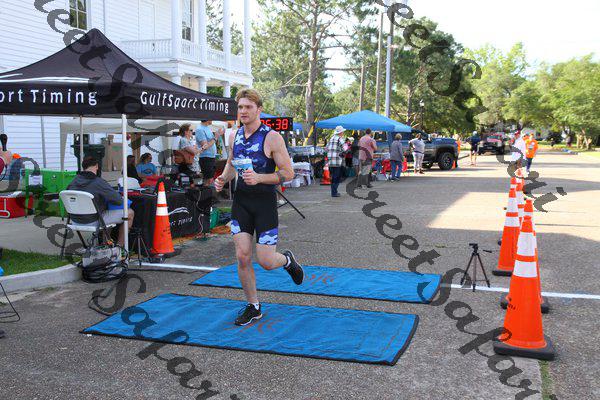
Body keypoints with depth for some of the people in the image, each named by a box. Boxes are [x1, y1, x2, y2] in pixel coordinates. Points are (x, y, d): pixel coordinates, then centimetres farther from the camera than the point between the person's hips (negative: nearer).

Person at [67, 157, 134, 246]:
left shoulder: (73, 181, -2)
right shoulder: (98, 182, -22)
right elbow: (119, 200, -21)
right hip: (93, 221, -8)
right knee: (130, 213, 4)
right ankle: (120, 246, 13)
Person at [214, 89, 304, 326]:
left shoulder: (272, 137, -12)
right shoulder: (235, 136, 6)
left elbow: (288, 173, -12)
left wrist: (259, 178, -25)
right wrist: (223, 179, 3)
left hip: (265, 202, -5)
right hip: (241, 200, 5)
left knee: (265, 261, -5)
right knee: (242, 257, 0)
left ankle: (288, 261, 33)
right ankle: (253, 307, 17)